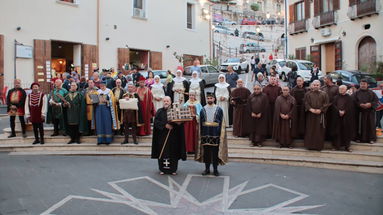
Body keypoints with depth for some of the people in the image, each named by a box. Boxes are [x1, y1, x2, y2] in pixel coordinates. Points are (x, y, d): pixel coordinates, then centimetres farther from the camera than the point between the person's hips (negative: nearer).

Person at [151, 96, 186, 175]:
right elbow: (156, 121, -3)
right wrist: (165, 125, -16)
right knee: (163, 152, 2)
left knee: (173, 152, 3)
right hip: (162, 136, 0)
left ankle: (173, 169, 13)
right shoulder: (160, 111, 6)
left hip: (173, 136, 0)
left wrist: (179, 123, -20)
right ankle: (163, 169, 14)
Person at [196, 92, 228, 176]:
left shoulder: (219, 110, 2)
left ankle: (215, 169, 14)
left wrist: (221, 134, -6)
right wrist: (200, 134, 0)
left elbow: (222, 123, 1)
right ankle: (207, 169, 17)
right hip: (205, 134, 2)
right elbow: (200, 123, 7)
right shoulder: (203, 110, 7)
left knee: (215, 152, 3)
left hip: (215, 134, -2)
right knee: (206, 152, 6)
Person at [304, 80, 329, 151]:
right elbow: (306, 103, 1)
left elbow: (326, 104, -1)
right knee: (310, 130, 3)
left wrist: (320, 110, -14)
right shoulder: (308, 94, 7)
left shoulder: (324, 94, 5)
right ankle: (310, 145, 10)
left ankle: (319, 145, 8)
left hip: (320, 114, 0)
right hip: (310, 115, 1)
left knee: (319, 130, 1)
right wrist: (310, 109, -14)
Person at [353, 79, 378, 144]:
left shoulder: (371, 93, 7)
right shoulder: (356, 93, 5)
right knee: (360, 125, 1)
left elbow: (376, 100, 1)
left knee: (370, 125, 2)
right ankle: (359, 138, 9)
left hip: (370, 112, 1)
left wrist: (370, 104, -16)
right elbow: (354, 101, -3)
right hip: (360, 112, -1)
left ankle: (371, 138, 10)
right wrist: (360, 104, -19)